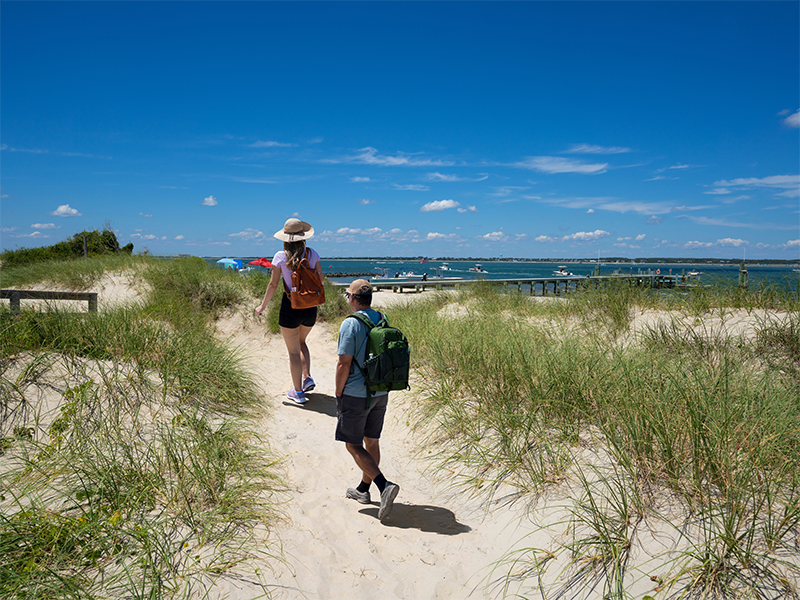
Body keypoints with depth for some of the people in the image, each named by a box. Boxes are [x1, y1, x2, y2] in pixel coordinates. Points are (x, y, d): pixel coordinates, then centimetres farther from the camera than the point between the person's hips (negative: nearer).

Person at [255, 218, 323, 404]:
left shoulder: (281, 256, -9)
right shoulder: (312, 253, -2)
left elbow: (273, 285, -7)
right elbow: (320, 279, 3)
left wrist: (262, 306, 4)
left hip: (290, 306, -3)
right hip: (311, 306, 4)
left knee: (293, 351, 8)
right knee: (301, 342, 28)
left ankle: (298, 392, 16)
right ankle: (308, 378, 16)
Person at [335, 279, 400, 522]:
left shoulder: (350, 324, -16)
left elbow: (344, 364, -18)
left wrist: (338, 395, -7)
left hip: (356, 394, -7)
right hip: (381, 393, 7)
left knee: (353, 445, 4)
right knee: (372, 441, 17)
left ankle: (385, 486, -10)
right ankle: (363, 489, 31)